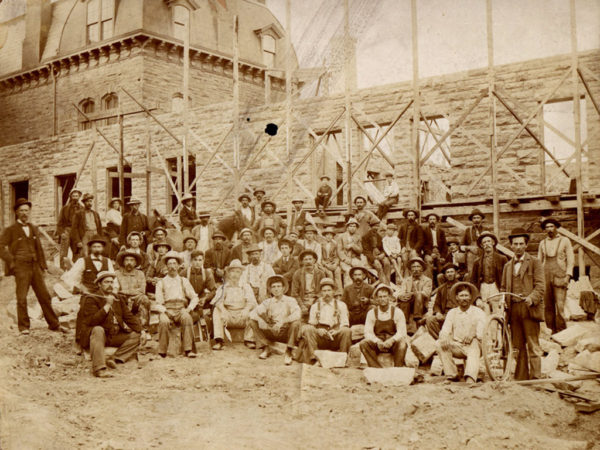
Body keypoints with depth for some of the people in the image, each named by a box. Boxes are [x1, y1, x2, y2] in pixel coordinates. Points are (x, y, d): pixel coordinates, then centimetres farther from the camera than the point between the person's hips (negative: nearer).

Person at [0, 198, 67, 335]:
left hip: (35, 266, 5)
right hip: (21, 268, -4)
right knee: (22, 298, -3)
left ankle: (54, 324, 13)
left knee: (44, 296, 6)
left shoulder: (34, 228, 15)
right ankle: (23, 327, 9)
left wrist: (43, 265, 13)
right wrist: (11, 262, -9)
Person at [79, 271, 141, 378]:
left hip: (115, 336, 6)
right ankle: (99, 368, -45)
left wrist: (142, 331, 0)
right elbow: (92, 321, -19)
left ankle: (115, 359, -23)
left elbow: (129, 316, 14)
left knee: (135, 336, -10)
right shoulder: (91, 299, -4)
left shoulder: (117, 299, 16)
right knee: (98, 330, -37)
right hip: (97, 334, -6)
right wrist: (107, 306, -23)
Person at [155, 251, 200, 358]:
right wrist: (165, 311, -11)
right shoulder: (161, 282, 16)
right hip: (166, 310, -1)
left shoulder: (184, 281, 20)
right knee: (163, 321, -36)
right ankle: (162, 352, -27)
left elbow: (194, 297, 15)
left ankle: (188, 349, -35)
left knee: (187, 318, -35)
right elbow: (157, 303, 9)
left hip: (181, 309, 1)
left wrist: (189, 308, -4)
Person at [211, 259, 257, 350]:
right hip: (228, 316, 0)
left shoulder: (246, 287, 14)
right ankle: (218, 341, -30)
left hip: (242, 317, 0)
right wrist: (223, 310, -28)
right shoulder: (223, 287, 14)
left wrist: (246, 309, -25)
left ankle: (249, 340, -21)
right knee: (216, 311, -27)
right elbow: (218, 301, -5)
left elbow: (252, 302, -1)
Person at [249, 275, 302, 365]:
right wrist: (267, 322, -14)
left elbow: (297, 314, -20)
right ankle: (266, 348, -4)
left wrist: (282, 322, -27)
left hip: (285, 333, -2)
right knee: (252, 322, -13)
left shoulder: (290, 301, -1)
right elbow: (253, 313, -1)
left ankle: (288, 352, -17)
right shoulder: (268, 302, 8)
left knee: (296, 323, -32)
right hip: (271, 333, 3)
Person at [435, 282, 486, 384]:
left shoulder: (478, 312, 2)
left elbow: (482, 334, -9)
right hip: (457, 347, 3)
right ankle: (452, 375, -20)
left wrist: (473, 333, -33)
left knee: (475, 342, -36)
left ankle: (470, 378, -54)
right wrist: (444, 337, -23)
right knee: (439, 344, -22)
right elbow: (444, 331, 2)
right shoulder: (452, 312, 11)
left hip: (472, 347, -3)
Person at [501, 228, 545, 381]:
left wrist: (531, 298, -22)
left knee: (533, 345, -5)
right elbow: (503, 288, 22)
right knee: (518, 346, 6)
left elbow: (540, 286, -5)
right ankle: (520, 377, 10)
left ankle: (535, 377, -3)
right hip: (513, 309, 5)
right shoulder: (508, 266, 20)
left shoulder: (535, 263, 5)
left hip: (529, 309, -4)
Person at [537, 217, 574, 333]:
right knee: (548, 307, -1)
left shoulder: (565, 241, 7)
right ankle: (552, 331, 6)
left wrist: (567, 276, -7)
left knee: (560, 306, -11)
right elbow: (539, 262, 20)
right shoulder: (542, 243, 16)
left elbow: (571, 260, 4)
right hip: (545, 277, 3)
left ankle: (561, 333, -6)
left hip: (560, 277, -3)